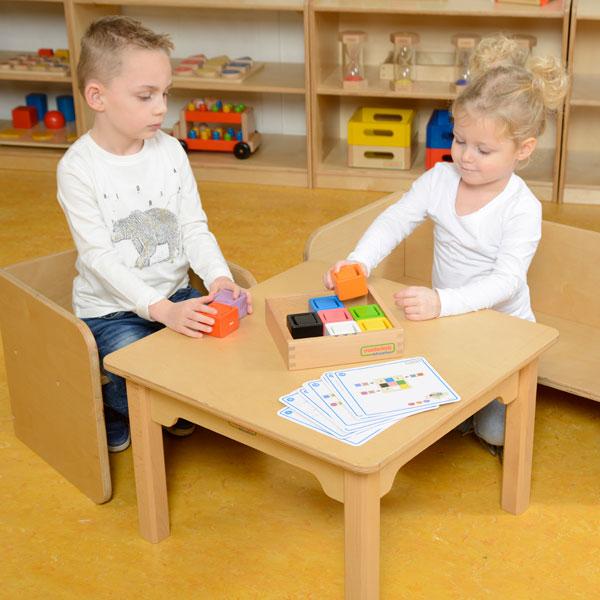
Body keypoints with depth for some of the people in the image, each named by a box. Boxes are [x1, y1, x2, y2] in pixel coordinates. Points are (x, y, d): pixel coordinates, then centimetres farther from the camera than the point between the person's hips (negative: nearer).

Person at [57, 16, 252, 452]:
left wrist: (220, 278, -20)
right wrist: (162, 310, -30)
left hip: (175, 296, 5)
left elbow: (194, 227, 0)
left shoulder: (170, 150, -2)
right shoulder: (79, 168, -16)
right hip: (111, 309, -5)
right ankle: (111, 413, 13)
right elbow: (98, 257, -19)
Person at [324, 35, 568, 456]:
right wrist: (359, 262, -27)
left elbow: (506, 281, -29)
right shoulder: (440, 179, -8)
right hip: (447, 324, 4)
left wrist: (442, 302, -46)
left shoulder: (523, 208, -21)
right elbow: (394, 221, -7)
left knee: (496, 433, -12)